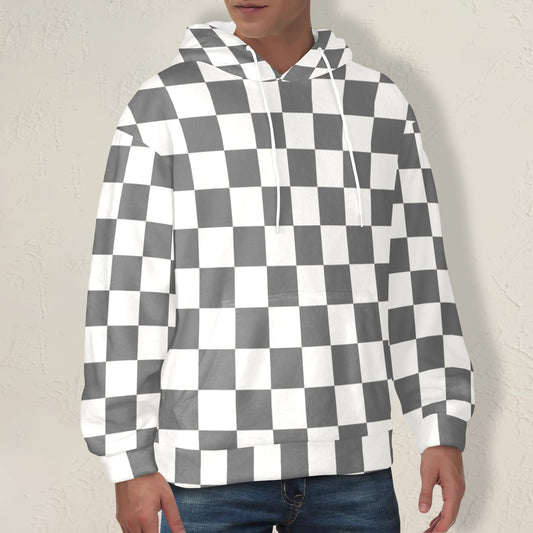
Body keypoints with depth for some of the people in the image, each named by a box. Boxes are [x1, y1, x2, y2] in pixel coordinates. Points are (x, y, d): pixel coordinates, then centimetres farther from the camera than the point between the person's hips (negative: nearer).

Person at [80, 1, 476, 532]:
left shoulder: (381, 107, 8)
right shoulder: (162, 107, -2)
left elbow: (416, 282, 9)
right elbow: (124, 292, -4)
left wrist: (444, 430, 5)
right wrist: (129, 461, -6)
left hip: (352, 466, 3)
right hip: (212, 465, -2)